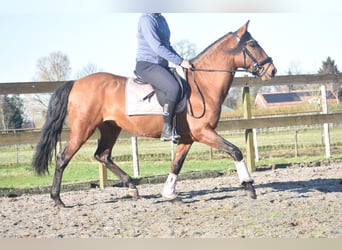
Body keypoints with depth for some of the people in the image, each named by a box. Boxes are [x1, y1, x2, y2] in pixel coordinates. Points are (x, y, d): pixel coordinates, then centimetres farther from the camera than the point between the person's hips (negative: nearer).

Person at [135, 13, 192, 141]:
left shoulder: (161, 19, 16)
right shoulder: (146, 19, -13)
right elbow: (157, 47, -20)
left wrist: (181, 60, 9)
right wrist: (179, 61, -19)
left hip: (161, 65, 10)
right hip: (146, 65, -10)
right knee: (174, 88, -28)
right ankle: (167, 130, -24)